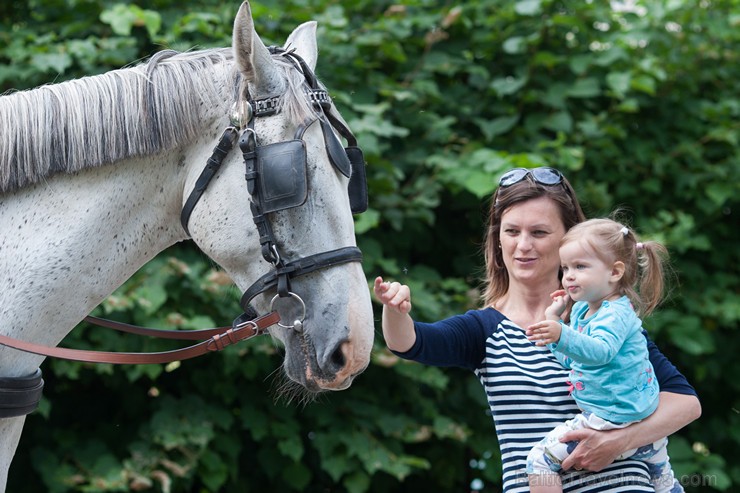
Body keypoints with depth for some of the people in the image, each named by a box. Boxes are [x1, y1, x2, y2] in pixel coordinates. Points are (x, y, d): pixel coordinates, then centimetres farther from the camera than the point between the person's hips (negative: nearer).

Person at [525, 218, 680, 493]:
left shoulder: (615, 314, -19)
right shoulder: (582, 310, 10)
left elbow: (600, 351, -40)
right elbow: (570, 359, 18)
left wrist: (562, 335, -56)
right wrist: (553, 319, 10)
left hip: (613, 423, -11)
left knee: (540, 459, -11)